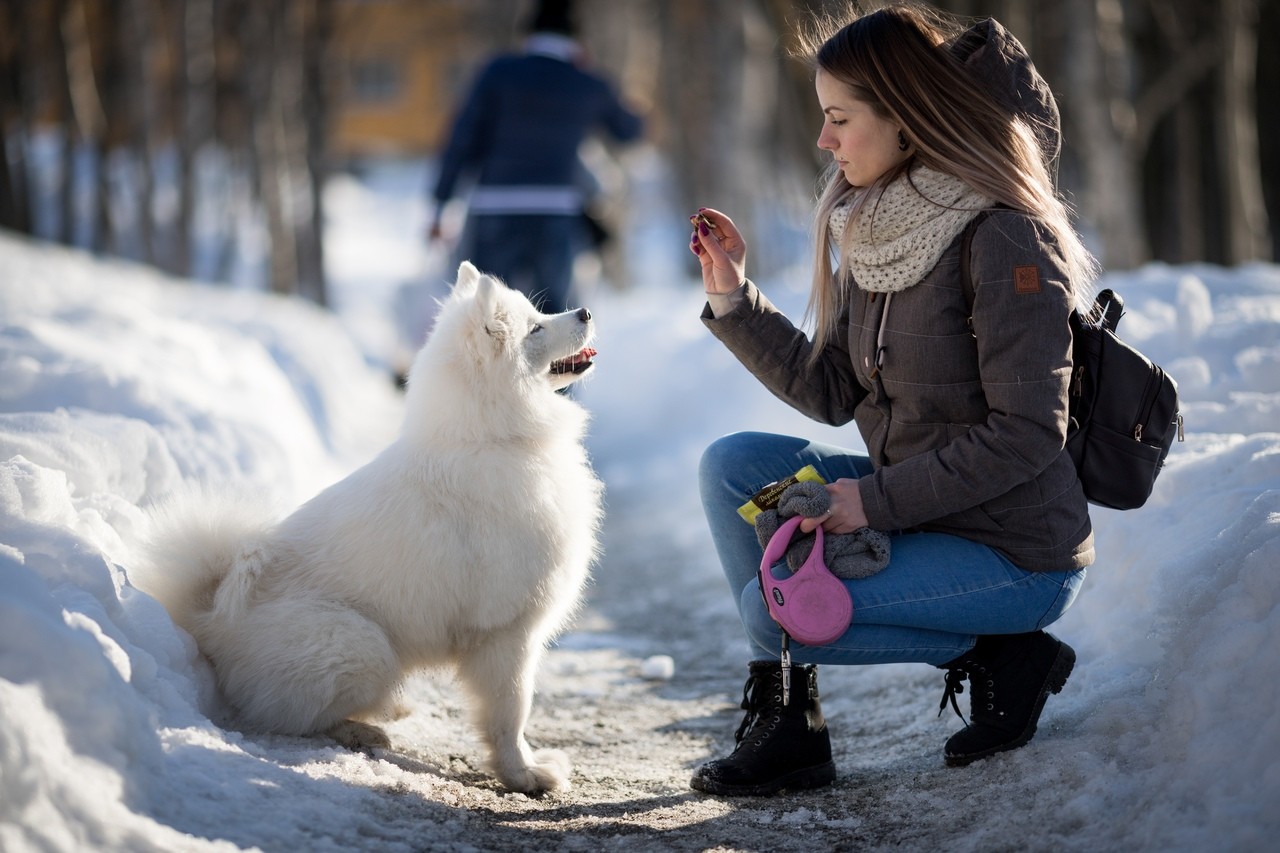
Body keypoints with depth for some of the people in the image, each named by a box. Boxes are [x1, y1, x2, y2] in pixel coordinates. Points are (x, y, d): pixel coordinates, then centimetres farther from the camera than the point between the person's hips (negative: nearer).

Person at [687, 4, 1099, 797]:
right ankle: (788, 723, -1)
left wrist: (877, 501, -22)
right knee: (733, 465, -2)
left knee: (774, 606, -19)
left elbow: (1025, 436, -23)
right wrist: (734, 297, -1)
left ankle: (1000, 654, -2)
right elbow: (831, 391, 7)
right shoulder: (875, 230, 4)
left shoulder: (1004, 240, -21)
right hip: (914, 509, 8)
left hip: (1018, 554, -8)